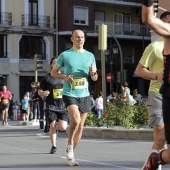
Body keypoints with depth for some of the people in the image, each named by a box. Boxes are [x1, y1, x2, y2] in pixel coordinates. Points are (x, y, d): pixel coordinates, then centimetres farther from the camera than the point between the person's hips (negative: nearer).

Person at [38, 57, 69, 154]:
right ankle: (54, 146, 7)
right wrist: (44, 93, -14)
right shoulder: (47, 78, 5)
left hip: (63, 106, 2)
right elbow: (39, 92, 8)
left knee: (63, 127, -11)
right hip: (51, 106, -1)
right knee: (52, 126, -8)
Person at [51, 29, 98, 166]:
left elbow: (95, 78, 15)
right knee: (75, 120, -25)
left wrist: (93, 73, -9)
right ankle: (69, 146, -1)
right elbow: (53, 72, 6)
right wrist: (64, 76, -13)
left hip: (84, 95, 5)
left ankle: (70, 155, 20)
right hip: (70, 94, -4)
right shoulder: (65, 55, 0)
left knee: (80, 126, 7)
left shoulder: (90, 56, 9)